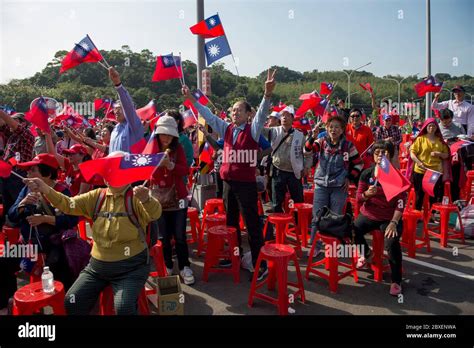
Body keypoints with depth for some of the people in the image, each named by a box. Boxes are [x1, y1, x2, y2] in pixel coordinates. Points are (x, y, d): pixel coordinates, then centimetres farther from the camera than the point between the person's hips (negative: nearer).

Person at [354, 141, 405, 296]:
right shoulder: (366, 174, -3)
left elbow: (400, 203, -12)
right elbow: (358, 199, -2)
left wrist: (394, 222, -24)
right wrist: (367, 194, -24)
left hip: (390, 218, -3)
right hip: (368, 215, 3)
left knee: (392, 243, -29)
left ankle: (396, 281, -6)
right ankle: (366, 253, 16)